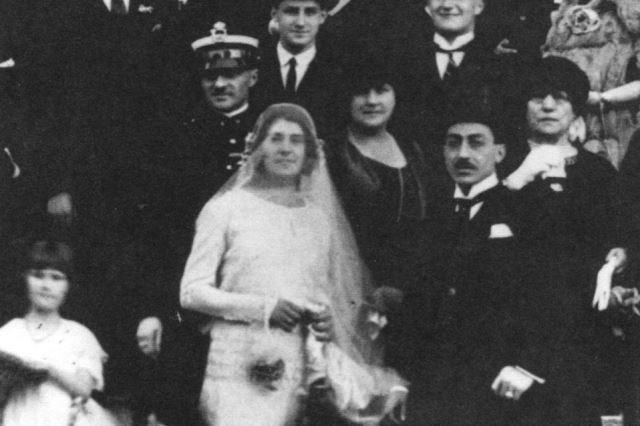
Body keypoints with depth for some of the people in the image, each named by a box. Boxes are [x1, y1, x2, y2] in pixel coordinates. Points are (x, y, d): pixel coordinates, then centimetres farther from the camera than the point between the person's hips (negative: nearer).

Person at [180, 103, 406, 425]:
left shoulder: (321, 217, 16)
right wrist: (264, 307, -10)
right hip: (240, 371, -3)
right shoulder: (226, 208, 5)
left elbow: (345, 298, 22)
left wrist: (330, 320, -1)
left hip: (304, 371, 3)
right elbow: (192, 292, 0)